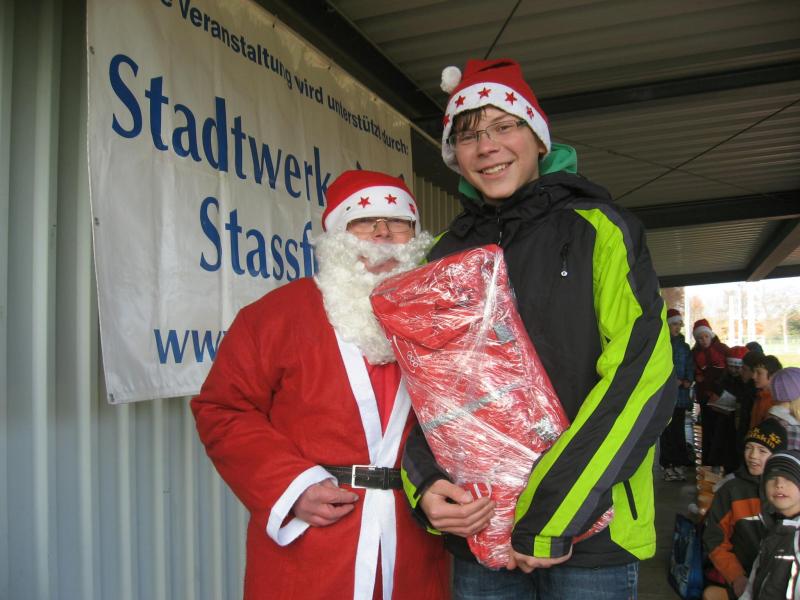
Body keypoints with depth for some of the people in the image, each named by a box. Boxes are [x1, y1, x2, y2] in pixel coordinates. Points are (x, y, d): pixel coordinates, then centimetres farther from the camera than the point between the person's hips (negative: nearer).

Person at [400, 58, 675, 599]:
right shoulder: (445, 254, 7)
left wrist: (553, 514, -18)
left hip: (588, 532, -3)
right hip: (475, 530, 3)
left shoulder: (596, 230, -3)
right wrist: (424, 484, -10)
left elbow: (642, 375, -13)